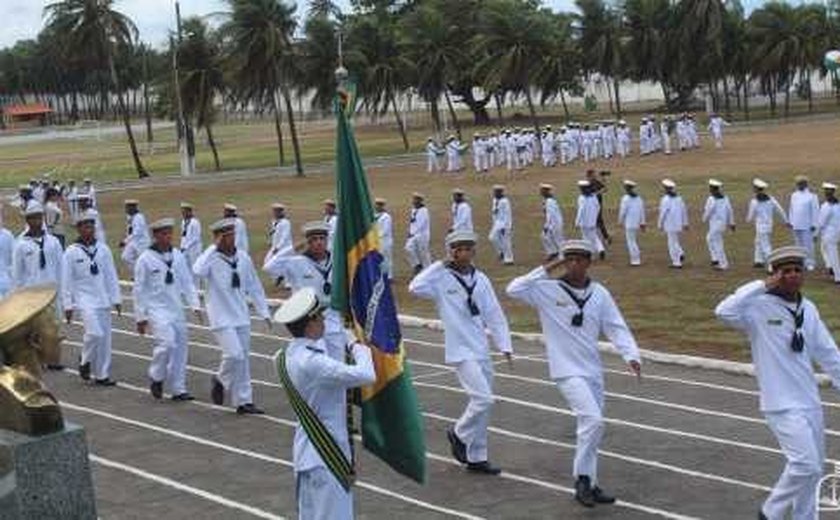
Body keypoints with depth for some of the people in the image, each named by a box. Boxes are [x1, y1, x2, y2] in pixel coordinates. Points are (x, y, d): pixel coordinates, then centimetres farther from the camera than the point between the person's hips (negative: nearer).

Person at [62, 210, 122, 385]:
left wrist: (116, 299, 6)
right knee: (95, 333, -20)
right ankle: (85, 362, 5)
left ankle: (102, 374, 13)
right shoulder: (71, 252, -4)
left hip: (103, 299, 4)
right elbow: (67, 281, -2)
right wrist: (68, 305, -4)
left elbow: (111, 276, 8)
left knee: (105, 337, 4)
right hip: (85, 299, -4)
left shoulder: (103, 249, 5)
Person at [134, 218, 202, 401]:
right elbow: (139, 290, -3)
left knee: (180, 348, 4)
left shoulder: (178, 256, 7)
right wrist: (140, 317, -4)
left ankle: (178, 389, 13)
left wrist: (195, 305, 1)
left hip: (176, 309, 5)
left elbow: (187, 282, 11)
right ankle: (156, 378, 2)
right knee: (167, 342, -22)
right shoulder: (145, 259, -5)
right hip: (157, 310, -5)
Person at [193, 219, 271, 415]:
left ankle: (244, 401, 17)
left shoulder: (243, 257, 4)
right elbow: (198, 271, -35)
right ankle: (220, 380, 13)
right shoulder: (211, 258, -11)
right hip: (222, 318, -5)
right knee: (234, 354, -16)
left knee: (244, 359, 9)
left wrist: (264, 312, 11)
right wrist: (214, 248, -25)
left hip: (242, 316, 5)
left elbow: (254, 286, 13)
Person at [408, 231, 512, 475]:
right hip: (461, 351, -6)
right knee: (483, 399, -16)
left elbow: (494, 314, 8)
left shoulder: (480, 279, 5)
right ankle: (459, 434, 10)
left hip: (482, 350, 6)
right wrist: (441, 266, -18)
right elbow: (416, 287, -25)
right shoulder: (442, 279, -7)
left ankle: (476, 458, 22)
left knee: (483, 403, 11)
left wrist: (505, 345, 0)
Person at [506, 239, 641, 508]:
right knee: (593, 420, -19)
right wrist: (544, 272, -22)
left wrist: (631, 355, -12)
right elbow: (514, 289, -19)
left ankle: (588, 485, 24)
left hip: (593, 370, 6)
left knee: (592, 425, 12)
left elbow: (617, 327, 3)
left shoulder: (599, 294, 4)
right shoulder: (548, 289, -7)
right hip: (567, 371, -6)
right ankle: (583, 478, -4)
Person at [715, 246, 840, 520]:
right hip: (782, 405, -7)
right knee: (806, 465, -14)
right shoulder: (760, 308, -13)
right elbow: (724, 312, -31)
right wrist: (761, 286, -26)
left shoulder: (808, 309, 7)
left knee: (812, 469, 15)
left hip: (810, 401, 7)